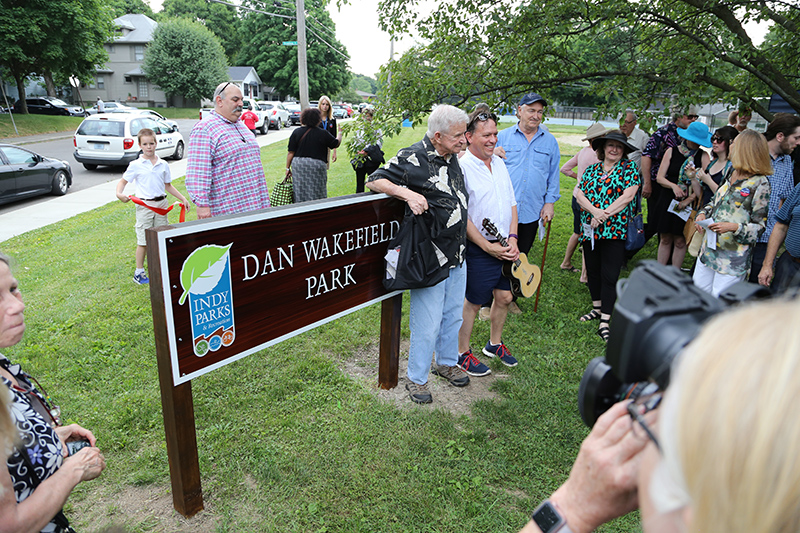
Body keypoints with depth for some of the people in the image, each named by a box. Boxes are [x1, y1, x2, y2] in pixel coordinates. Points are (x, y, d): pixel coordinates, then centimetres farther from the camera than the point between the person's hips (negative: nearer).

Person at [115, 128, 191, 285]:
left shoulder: (163, 165, 8)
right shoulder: (136, 165, -2)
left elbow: (168, 185, 17)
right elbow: (123, 181, 2)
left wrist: (183, 198, 13)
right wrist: (119, 193, -18)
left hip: (161, 204, 4)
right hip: (144, 206, -4)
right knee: (143, 241, 0)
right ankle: (139, 273, 11)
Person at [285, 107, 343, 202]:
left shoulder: (296, 132, 2)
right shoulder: (323, 133, -5)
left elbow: (291, 152, 1)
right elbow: (336, 143, 9)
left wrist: (288, 168, 9)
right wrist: (340, 133, 29)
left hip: (298, 165, 3)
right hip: (317, 166, -3)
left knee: (300, 194, 8)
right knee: (317, 194, 5)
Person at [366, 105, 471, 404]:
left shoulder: (453, 158, 10)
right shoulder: (412, 158, -15)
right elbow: (375, 181, -15)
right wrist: (408, 193, -29)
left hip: (457, 255, 8)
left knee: (453, 315, 21)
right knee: (427, 325, 2)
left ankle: (447, 363, 44)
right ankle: (416, 378, 24)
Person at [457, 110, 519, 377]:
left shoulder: (500, 163, 10)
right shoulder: (461, 167, -15)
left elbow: (512, 204, 13)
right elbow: (461, 217, -18)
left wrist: (512, 239, 0)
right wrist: (488, 247, -16)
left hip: (506, 247, 7)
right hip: (479, 249, -7)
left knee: (504, 296, 17)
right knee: (472, 302, 5)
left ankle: (495, 343, 39)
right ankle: (462, 353, 24)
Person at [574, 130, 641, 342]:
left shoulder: (630, 169, 3)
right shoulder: (592, 170, 14)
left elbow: (627, 196, -8)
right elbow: (579, 194, 2)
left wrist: (605, 214, -15)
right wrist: (594, 211, -15)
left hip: (615, 231, -4)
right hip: (590, 230, 5)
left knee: (609, 275, -6)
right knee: (593, 271, 13)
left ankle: (604, 322, -3)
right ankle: (597, 308, 31)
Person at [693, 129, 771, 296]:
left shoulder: (760, 183, -12)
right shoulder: (732, 174, 9)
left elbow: (759, 226, -10)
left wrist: (734, 227, -26)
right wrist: (703, 213, 3)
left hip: (733, 259, -7)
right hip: (709, 249, 7)